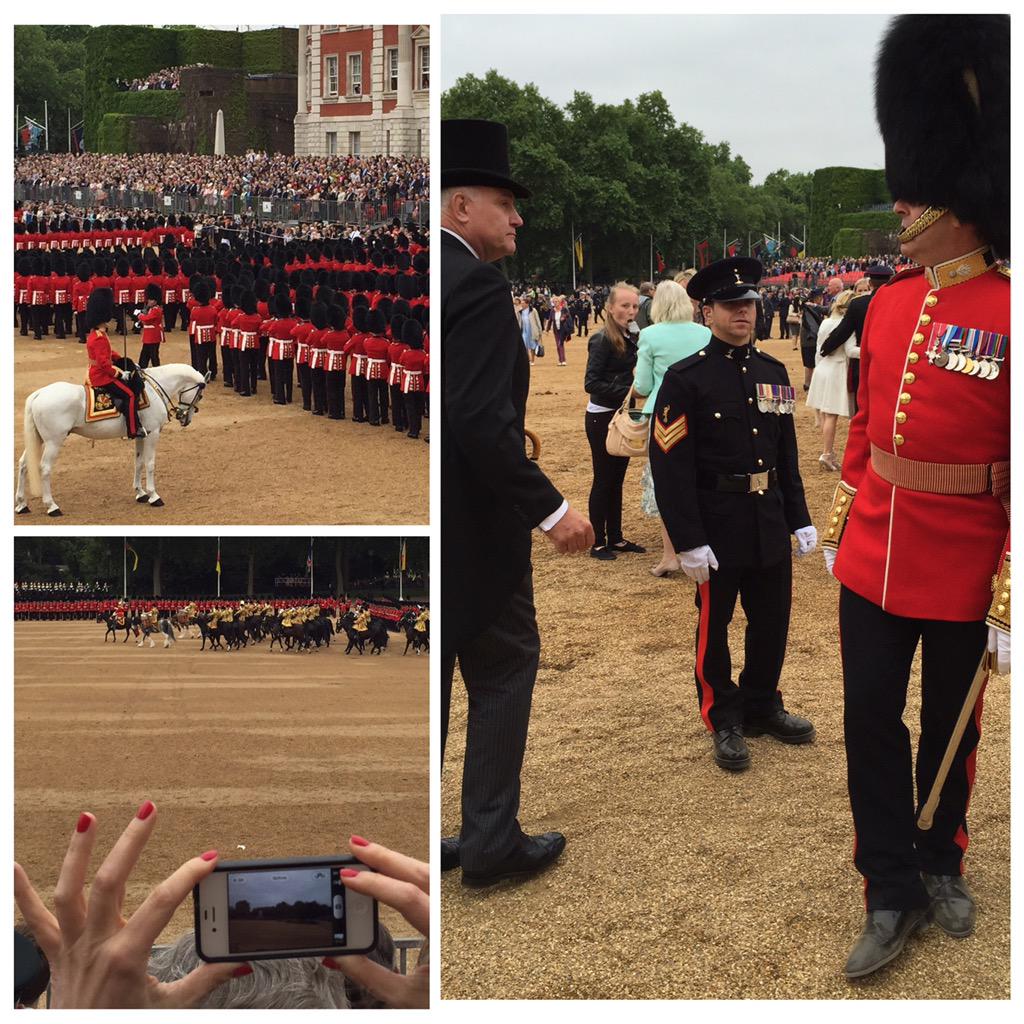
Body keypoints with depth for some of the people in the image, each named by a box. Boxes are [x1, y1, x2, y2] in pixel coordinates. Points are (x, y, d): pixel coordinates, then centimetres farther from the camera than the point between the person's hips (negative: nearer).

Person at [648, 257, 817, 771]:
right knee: (715, 624, 9)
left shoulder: (773, 371, 7)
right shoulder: (686, 378, -11)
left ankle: (762, 707, 35)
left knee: (772, 620, 15)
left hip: (770, 523, 5)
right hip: (717, 527, -5)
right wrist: (688, 541, -17)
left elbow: (787, 453, 13)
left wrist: (801, 518, 10)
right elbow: (671, 464, -14)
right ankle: (725, 722, 24)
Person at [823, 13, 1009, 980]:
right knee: (869, 720, 7)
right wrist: (836, 525, 16)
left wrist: (1009, 606, -15)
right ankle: (891, 896, 21)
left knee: (949, 725, 14)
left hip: (960, 573, -5)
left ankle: (940, 865, 37)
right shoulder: (887, 304, 2)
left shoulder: (1008, 319, -16)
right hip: (873, 561, 5)